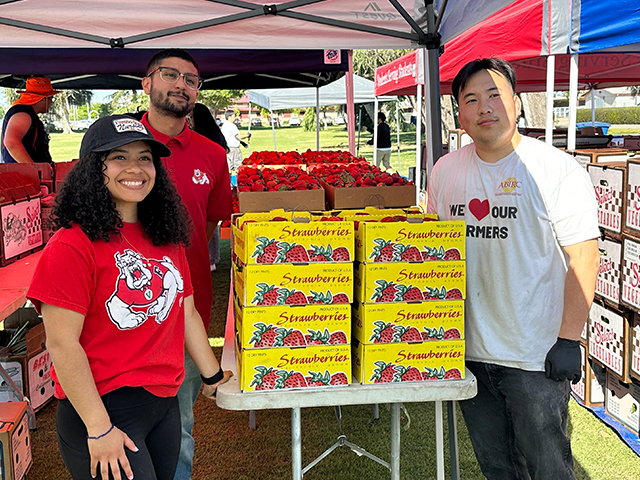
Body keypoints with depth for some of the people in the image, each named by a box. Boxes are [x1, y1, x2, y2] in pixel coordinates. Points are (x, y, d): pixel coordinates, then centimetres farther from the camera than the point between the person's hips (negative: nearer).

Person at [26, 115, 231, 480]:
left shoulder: (168, 239, 8)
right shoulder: (72, 247, -15)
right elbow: (63, 345, -17)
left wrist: (213, 377, 18)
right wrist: (99, 428, -17)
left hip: (164, 404, 7)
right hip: (100, 407, -7)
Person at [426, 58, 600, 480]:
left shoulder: (556, 169, -9)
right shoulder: (445, 171, 6)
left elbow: (583, 258, -11)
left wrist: (570, 338, -16)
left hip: (537, 355, -5)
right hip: (467, 350, 5)